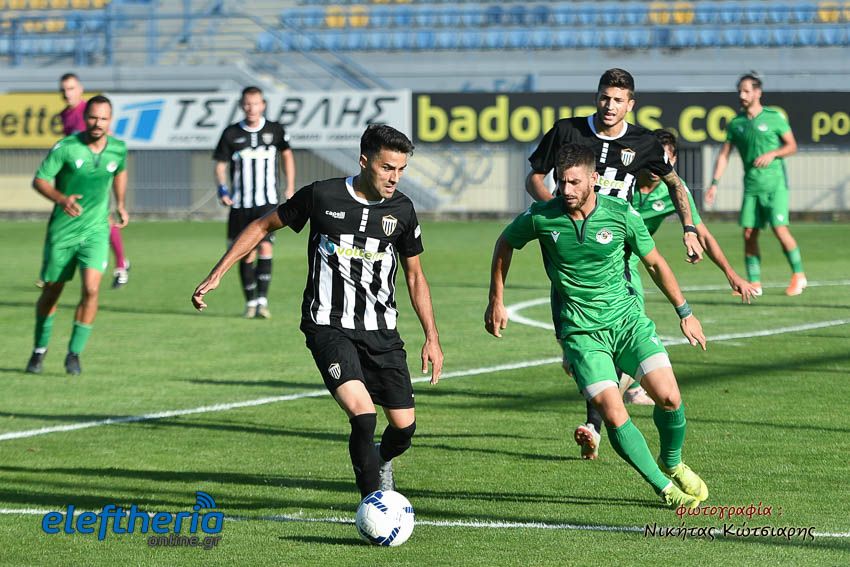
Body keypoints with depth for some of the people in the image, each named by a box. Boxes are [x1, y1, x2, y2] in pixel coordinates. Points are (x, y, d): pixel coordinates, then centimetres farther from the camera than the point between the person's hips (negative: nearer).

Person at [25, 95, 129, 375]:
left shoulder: (118, 149, -3)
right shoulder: (65, 148, -14)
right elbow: (39, 180, -11)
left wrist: (120, 204, 17)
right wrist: (62, 199, -28)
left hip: (96, 229, 1)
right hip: (62, 230, -1)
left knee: (90, 289, -17)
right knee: (52, 292, 10)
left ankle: (74, 353, -3)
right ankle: (40, 349, 32)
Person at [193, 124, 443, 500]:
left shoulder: (402, 210, 2)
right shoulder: (322, 196, -8)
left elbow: (414, 275, 14)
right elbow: (264, 225, 5)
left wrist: (432, 337, 10)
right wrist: (216, 275, 1)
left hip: (382, 331, 4)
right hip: (329, 327, -4)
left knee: (404, 426, 2)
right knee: (362, 414, -25)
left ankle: (381, 462, 38)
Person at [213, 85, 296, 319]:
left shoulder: (274, 130, 1)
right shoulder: (231, 133, -1)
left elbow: (286, 153, 19)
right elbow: (220, 164, 5)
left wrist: (290, 186, 14)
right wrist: (222, 189, -13)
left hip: (267, 202, -1)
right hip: (240, 203, 1)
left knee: (265, 247, -16)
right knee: (246, 254, 5)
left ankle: (263, 300, -14)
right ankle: (250, 302, 18)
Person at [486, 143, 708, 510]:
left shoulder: (621, 215, -9)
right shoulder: (541, 217, -10)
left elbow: (654, 263, 6)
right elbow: (505, 245, 11)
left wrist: (685, 313, 9)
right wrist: (496, 301, 12)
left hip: (627, 318, 1)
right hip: (580, 332, -1)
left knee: (668, 397, -12)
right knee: (613, 414, -15)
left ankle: (672, 464, 19)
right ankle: (664, 488, 0)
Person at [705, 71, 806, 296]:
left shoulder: (774, 117, -3)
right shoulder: (736, 123, 7)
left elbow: (792, 146, 3)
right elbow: (724, 155, 8)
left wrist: (772, 154, -15)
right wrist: (715, 184, -1)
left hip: (774, 183, -4)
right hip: (751, 185, 4)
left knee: (780, 229, -13)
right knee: (749, 233, -2)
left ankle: (798, 275, 3)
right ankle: (754, 284, 6)